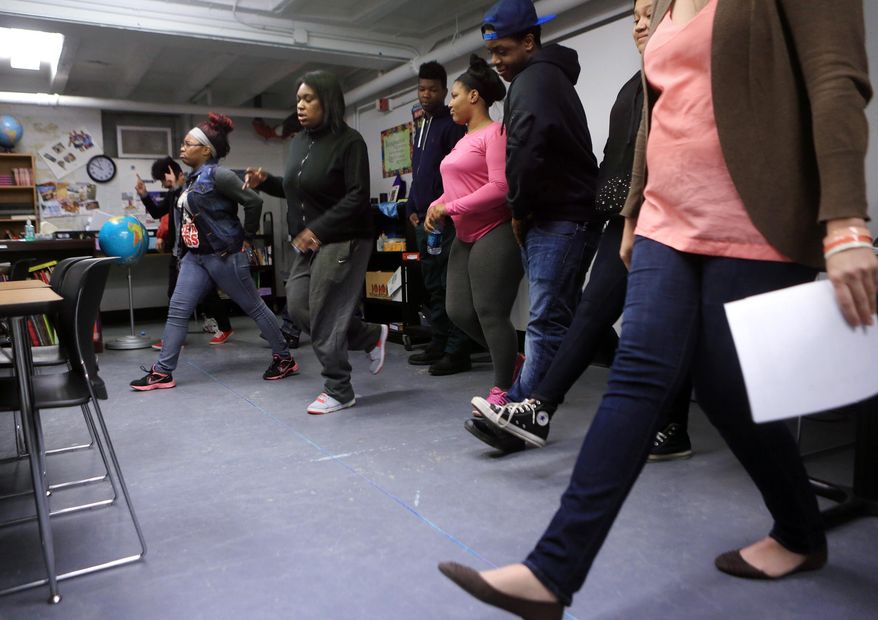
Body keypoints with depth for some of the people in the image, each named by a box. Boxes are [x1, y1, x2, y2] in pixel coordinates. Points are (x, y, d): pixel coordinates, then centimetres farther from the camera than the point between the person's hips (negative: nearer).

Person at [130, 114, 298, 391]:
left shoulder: (217, 174, -15)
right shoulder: (193, 178, 13)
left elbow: (253, 201, -19)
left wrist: (247, 233, -9)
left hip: (224, 255, -9)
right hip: (195, 257, 9)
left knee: (254, 307, 2)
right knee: (177, 310, 3)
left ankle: (285, 359, 16)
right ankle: (162, 372, 10)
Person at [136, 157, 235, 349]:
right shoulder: (173, 193, 11)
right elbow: (157, 212, 19)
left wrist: (176, 187, -26)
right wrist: (144, 195, 6)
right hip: (178, 251, 8)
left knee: (206, 290, 1)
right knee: (174, 293, 8)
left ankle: (224, 328, 17)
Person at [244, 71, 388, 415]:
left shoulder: (348, 141, -11)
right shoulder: (298, 142, 13)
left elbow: (357, 197, -18)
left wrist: (317, 230, -22)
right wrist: (265, 182, 3)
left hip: (342, 241, -8)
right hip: (308, 243, 8)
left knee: (325, 315, -6)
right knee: (298, 307, 4)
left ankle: (338, 392, 11)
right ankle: (370, 336, 22)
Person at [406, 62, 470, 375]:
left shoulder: (452, 125, -3)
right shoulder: (421, 127, 23)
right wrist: (413, 208, 17)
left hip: (446, 219, -9)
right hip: (424, 219, 9)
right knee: (433, 285, 11)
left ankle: (457, 352, -5)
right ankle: (438, 345, 19)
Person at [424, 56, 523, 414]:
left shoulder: (495, 133, -8)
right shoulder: (464, 140, 19)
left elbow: (499, 187, -19)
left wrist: (449, 208, -17)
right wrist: (437, 205, 1)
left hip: (495, 234, -9)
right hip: (466, 237, 9)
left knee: (490, 313, -6)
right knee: (459, 312, 7)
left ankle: (502, 391, 9)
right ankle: (512, 360, 25)